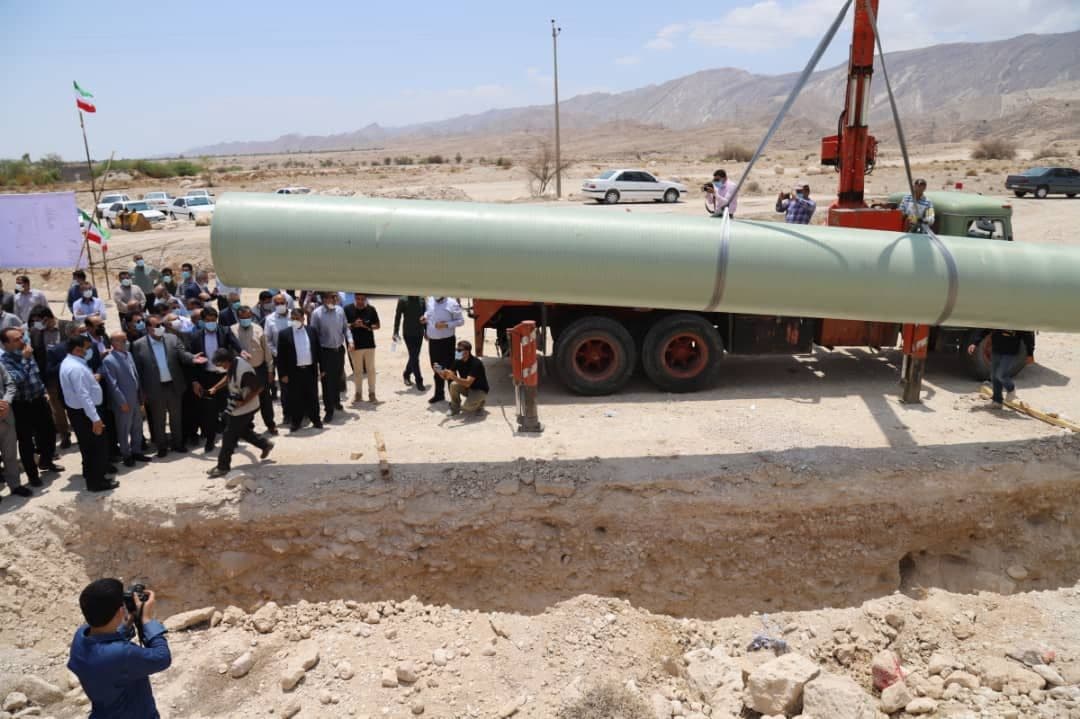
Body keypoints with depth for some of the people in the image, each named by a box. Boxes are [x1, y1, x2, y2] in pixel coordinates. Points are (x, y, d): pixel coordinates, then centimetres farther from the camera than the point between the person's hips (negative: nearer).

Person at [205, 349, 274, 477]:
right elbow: (227, 378, 15)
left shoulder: (243, 371, -33)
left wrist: (244, 402, -23)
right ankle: (265, 444, 38)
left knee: (229, 436, 0)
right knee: (242, 431, 22)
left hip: (243, 408, -9)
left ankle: (223, 467, 12)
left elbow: (259, 388, -28)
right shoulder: (233, 363, -5)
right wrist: (215, 388, 3)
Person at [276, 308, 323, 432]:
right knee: (295, 398, 5)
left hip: (310, 370, 2)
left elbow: (318, 351, 10)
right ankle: (295, 421, 17)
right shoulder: (284, 334, -2)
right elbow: (281, 356, -2)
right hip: (294, 372, -2)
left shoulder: (312, 331, 6)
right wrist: (283, 374, -7)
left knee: (312, 396, 11)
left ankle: (315, 420, 22)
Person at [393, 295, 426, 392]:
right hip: (408, 333, -4)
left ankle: (406, 375, 36)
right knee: (414, 358, -4)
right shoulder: (402, 300, -7)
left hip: (419, 333, 4)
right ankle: (419, 382, 3)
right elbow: (397, 317, -4)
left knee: (414, 357, 13)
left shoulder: (421, 299, 4)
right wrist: (396, 332, -9)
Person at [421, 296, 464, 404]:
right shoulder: (430, 300, 4)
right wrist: (425, 317, 2)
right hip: (432, 341, 6)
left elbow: (460, 321, -10)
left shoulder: (452, 303, -13)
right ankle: (439, 394, 34)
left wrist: (446, 325, -21)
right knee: (437, 369, 18)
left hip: (447, 341, -6)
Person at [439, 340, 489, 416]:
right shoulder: (458, 361, -7)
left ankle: (479, 402, 4)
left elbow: (468, 383, -36)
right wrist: (441, 372, -30)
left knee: (467, 407, -30)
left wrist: (453, 376, -47)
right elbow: (447, 377, -8)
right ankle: (455, 407, -2)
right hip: (466, 388, 6)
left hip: (479, 390, -6)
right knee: (453, 385, -23)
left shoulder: (475, 363, -28)